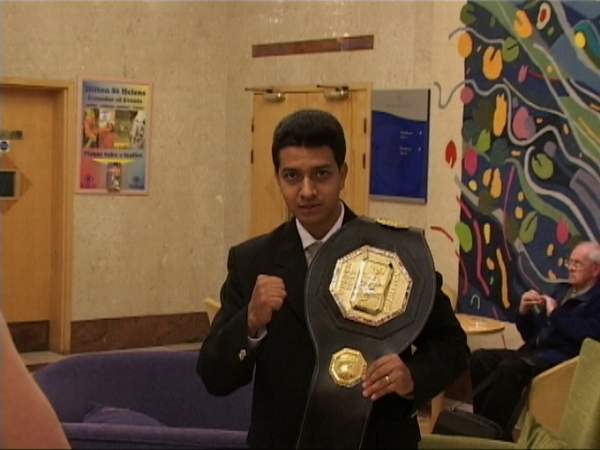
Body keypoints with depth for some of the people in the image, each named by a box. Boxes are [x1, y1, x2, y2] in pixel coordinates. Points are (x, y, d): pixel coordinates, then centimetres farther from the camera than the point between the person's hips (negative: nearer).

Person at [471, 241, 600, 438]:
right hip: (534, 353, 8)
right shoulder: (562, 290, 23)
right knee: (479, 358, -15)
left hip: (562, 359, -8)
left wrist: (555, 313, -12)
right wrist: (524, 312, 4)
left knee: (510, 367, -33)